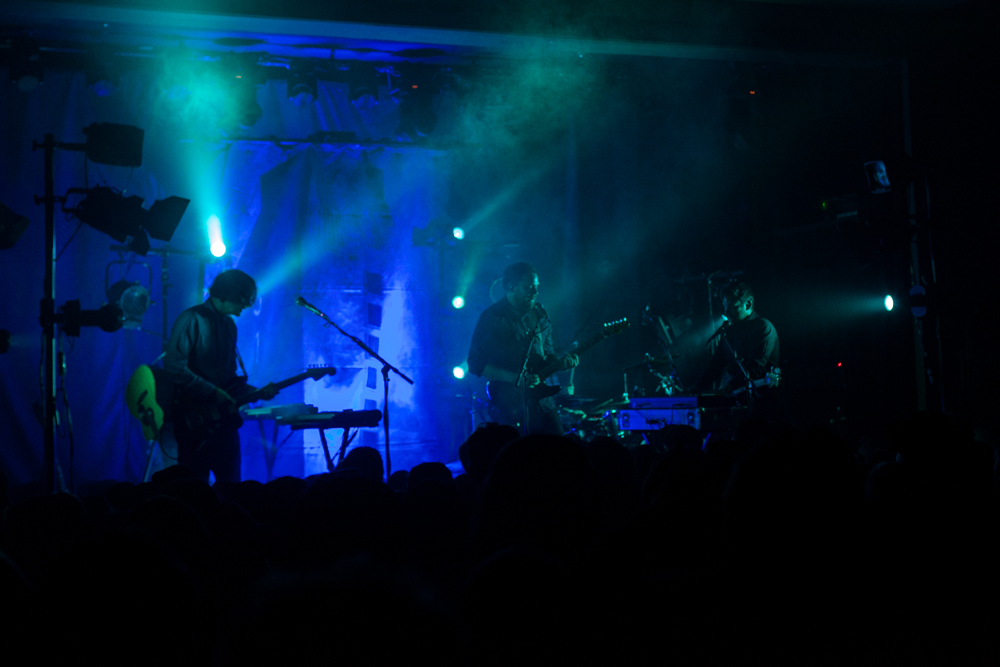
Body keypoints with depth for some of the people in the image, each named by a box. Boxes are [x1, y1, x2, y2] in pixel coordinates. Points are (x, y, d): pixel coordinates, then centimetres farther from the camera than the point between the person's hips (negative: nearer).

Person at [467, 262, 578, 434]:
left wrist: (560, 362, -3)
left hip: (543, 404, 5)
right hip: (510, 406, -5)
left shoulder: (539, 314, 10)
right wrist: (515, 378, -19)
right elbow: (476, 364, -10)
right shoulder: (491, 319, -8)